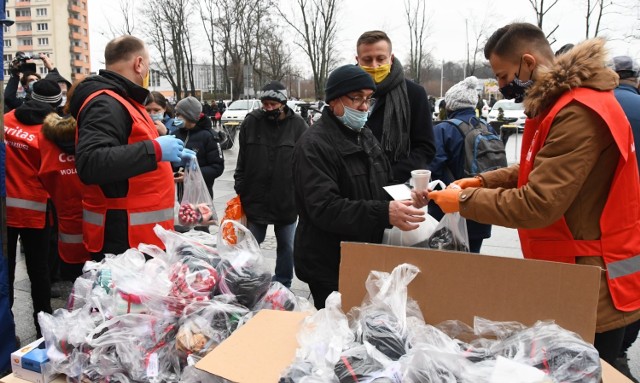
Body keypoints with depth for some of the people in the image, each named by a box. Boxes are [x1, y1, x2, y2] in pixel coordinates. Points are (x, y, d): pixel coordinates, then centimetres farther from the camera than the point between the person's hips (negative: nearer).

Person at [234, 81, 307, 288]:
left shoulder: (298, 125, -6)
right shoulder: (251, 122, -3)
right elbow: (242, 162, 2)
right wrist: (241, 191, 0)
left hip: (287, 200, -1)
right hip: (255, 199, 1)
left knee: (287, 246, 13)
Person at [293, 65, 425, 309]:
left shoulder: (366, 136, 13)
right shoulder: (314, 144, -14)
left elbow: (382, 187, 22)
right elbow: (324, 207, -25)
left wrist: (403, 197, 0)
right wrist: (383, 213, -33)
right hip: (329, 267, -7)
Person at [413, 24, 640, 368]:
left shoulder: (579, 113, -25)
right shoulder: (560, 102, 9)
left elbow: (538, 204, -27)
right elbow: (541, 170, 18)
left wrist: (464, 200, -16)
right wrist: (482, 182, 5)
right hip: (574, 273, 10)